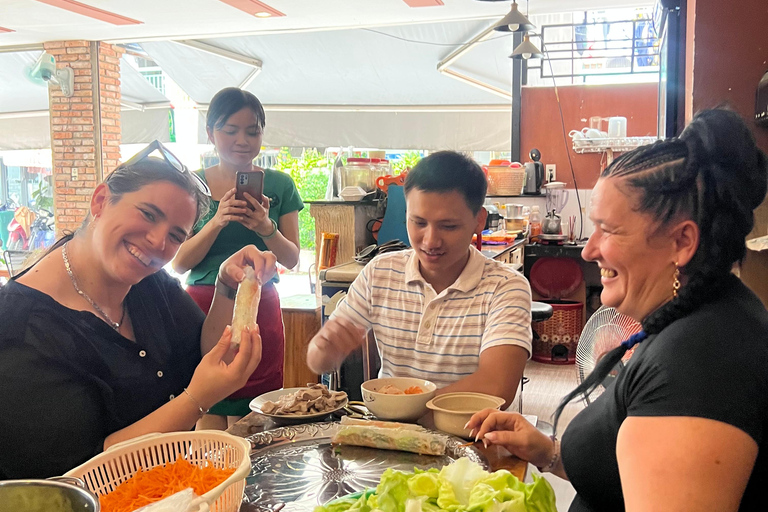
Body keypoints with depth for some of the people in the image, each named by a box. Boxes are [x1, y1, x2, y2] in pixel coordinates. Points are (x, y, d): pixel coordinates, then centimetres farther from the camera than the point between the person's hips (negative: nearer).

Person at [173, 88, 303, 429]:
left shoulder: (279, 186, 6)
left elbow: (292, 259, 6)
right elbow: (178, 263, 0)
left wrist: (266, 228, -14)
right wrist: (217, 222, -15)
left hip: (260, 311, 1)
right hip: (204, 309, 0)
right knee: (208, 425, -2)